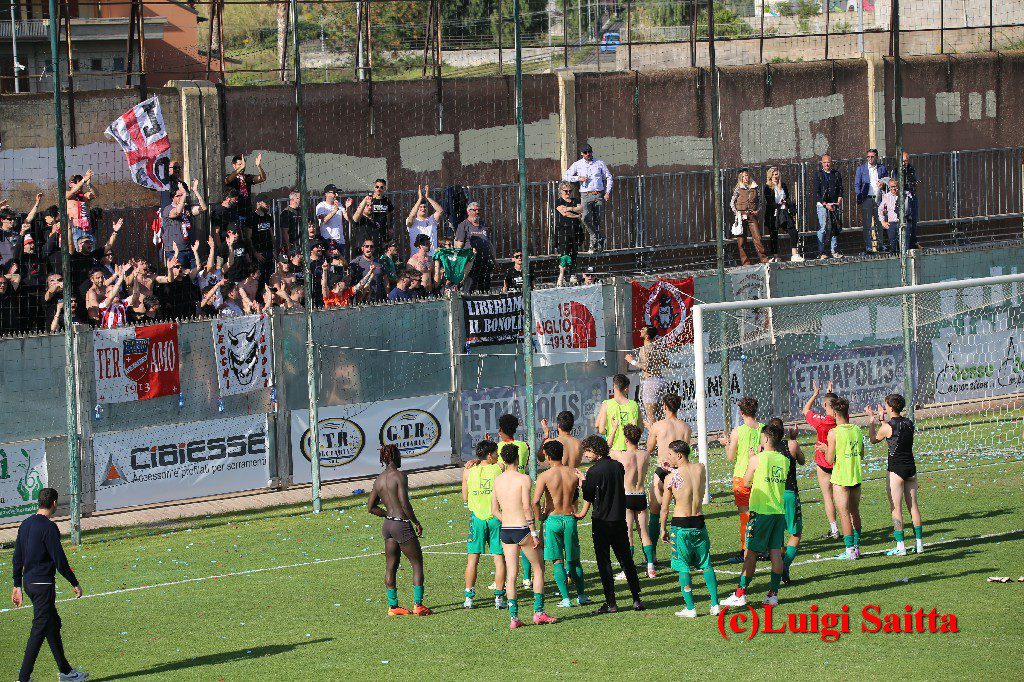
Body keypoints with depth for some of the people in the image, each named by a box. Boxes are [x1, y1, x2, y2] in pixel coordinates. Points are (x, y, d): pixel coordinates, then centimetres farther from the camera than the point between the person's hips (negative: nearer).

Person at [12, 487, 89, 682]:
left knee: (53, 624, 19)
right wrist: (75, 584, -8)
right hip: (43, 584, -9)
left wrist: (18, 585, 21)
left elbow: (18, 558, 14)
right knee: (39, 630, -5)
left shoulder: (25, 525, 9)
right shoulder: (48, 527, -17)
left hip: (28, 583, 9)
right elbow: (59, 560, -17)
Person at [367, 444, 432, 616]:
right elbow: (404, 503, -21)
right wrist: (416, 522, -11)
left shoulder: (379, 480, 9)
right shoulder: (400, 476, -14)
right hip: (402, 525, -8)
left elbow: (371, 507, 14)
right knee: (418, 564, 1)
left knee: (391, 566, 12)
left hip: (387, 525, 8)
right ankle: (418, 605, -2)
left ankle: (392, 605, 14)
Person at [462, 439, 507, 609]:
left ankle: (469, 598, 6)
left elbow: (465, 498, 7)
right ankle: (499, 598, 3)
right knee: (499, 558, 5)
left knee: (473, 558, 7)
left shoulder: (468, 471, 0)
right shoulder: (499, 470, -4)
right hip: (496, 518, -1)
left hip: (476, 517, 1)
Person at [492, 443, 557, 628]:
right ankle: (538, 612, 7)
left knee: (511, 574, 6)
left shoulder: (498, 480, 6)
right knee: (538, 568, 11)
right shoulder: (524, 479, -11)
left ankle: (513, 617, 2)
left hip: (505, 530, 5)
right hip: (522, 529, -5)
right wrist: (534, 533, -12)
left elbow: (494, 510, 10)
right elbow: (527, 507, -16)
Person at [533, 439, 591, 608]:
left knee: (558, 561, 3)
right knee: (574, 560, 16)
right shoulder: (573, 474, 0)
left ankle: (566, 598, -1)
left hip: (552, 519, -3)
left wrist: (540, 515, -1)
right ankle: (581, 595, 18)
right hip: (570, 518, 3)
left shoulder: (544, 476, -10)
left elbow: (535, 501, -17)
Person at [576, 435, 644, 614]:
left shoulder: (594, 471, -14)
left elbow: (588, 496, -8)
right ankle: (637, 599, 12)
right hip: (620, 519, 6)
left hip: (602, 521, -6)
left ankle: (611, 603, -2)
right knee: (626, 560, 13)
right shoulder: (618, 466, 6)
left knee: (604, 562, 0)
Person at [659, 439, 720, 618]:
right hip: (699, 523, 4)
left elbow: (664, 507, -4)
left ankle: (690, 608, 3)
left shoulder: (671, 477, -11)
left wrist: (663, 529, 7)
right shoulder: (701, 469, 0)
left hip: (680, 525, -4)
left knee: (683, 568, 4)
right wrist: (673, 468, 22)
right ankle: (715, 605, 13)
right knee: (706, 565, 14)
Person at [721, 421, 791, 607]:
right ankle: (773, 594, 7)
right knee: (776, 552, 6)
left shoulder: (757, 459, -9)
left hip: (761, 511, -5)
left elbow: (746, 482, 2)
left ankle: (740, 594, 1)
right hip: (779, 510, 5)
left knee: (751, 552, -1)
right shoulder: (784, 460, 6)